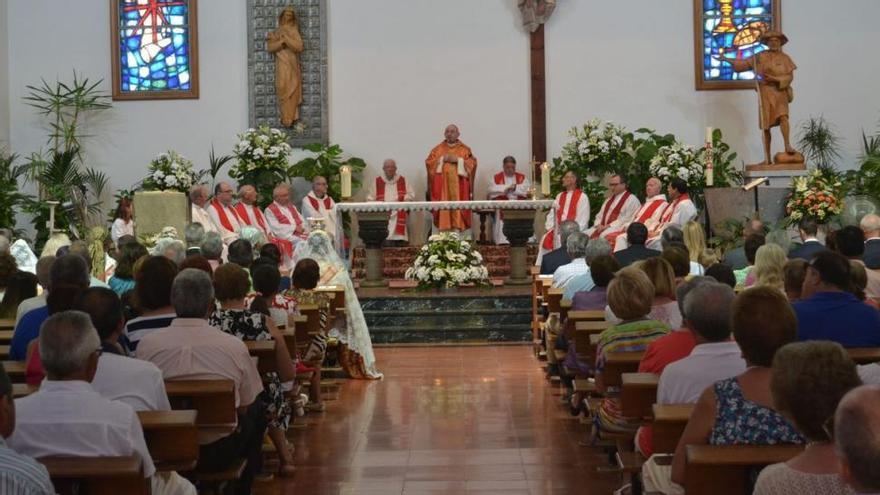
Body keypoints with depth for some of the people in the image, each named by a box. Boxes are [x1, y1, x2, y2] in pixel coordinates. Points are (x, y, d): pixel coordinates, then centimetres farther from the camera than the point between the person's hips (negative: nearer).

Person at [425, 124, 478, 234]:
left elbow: (472, 163, -1)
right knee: (443, 206, -6)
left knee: (458, 206, -7)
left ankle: (458, 227, -9)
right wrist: (442, 159, -9)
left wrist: (458, 160, -11)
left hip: (458, 184, -1)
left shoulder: (465, 149, 10)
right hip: (441, 185, 1)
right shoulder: (437, 149, 14)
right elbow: (429, 162, 4)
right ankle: (443, 228, -7)